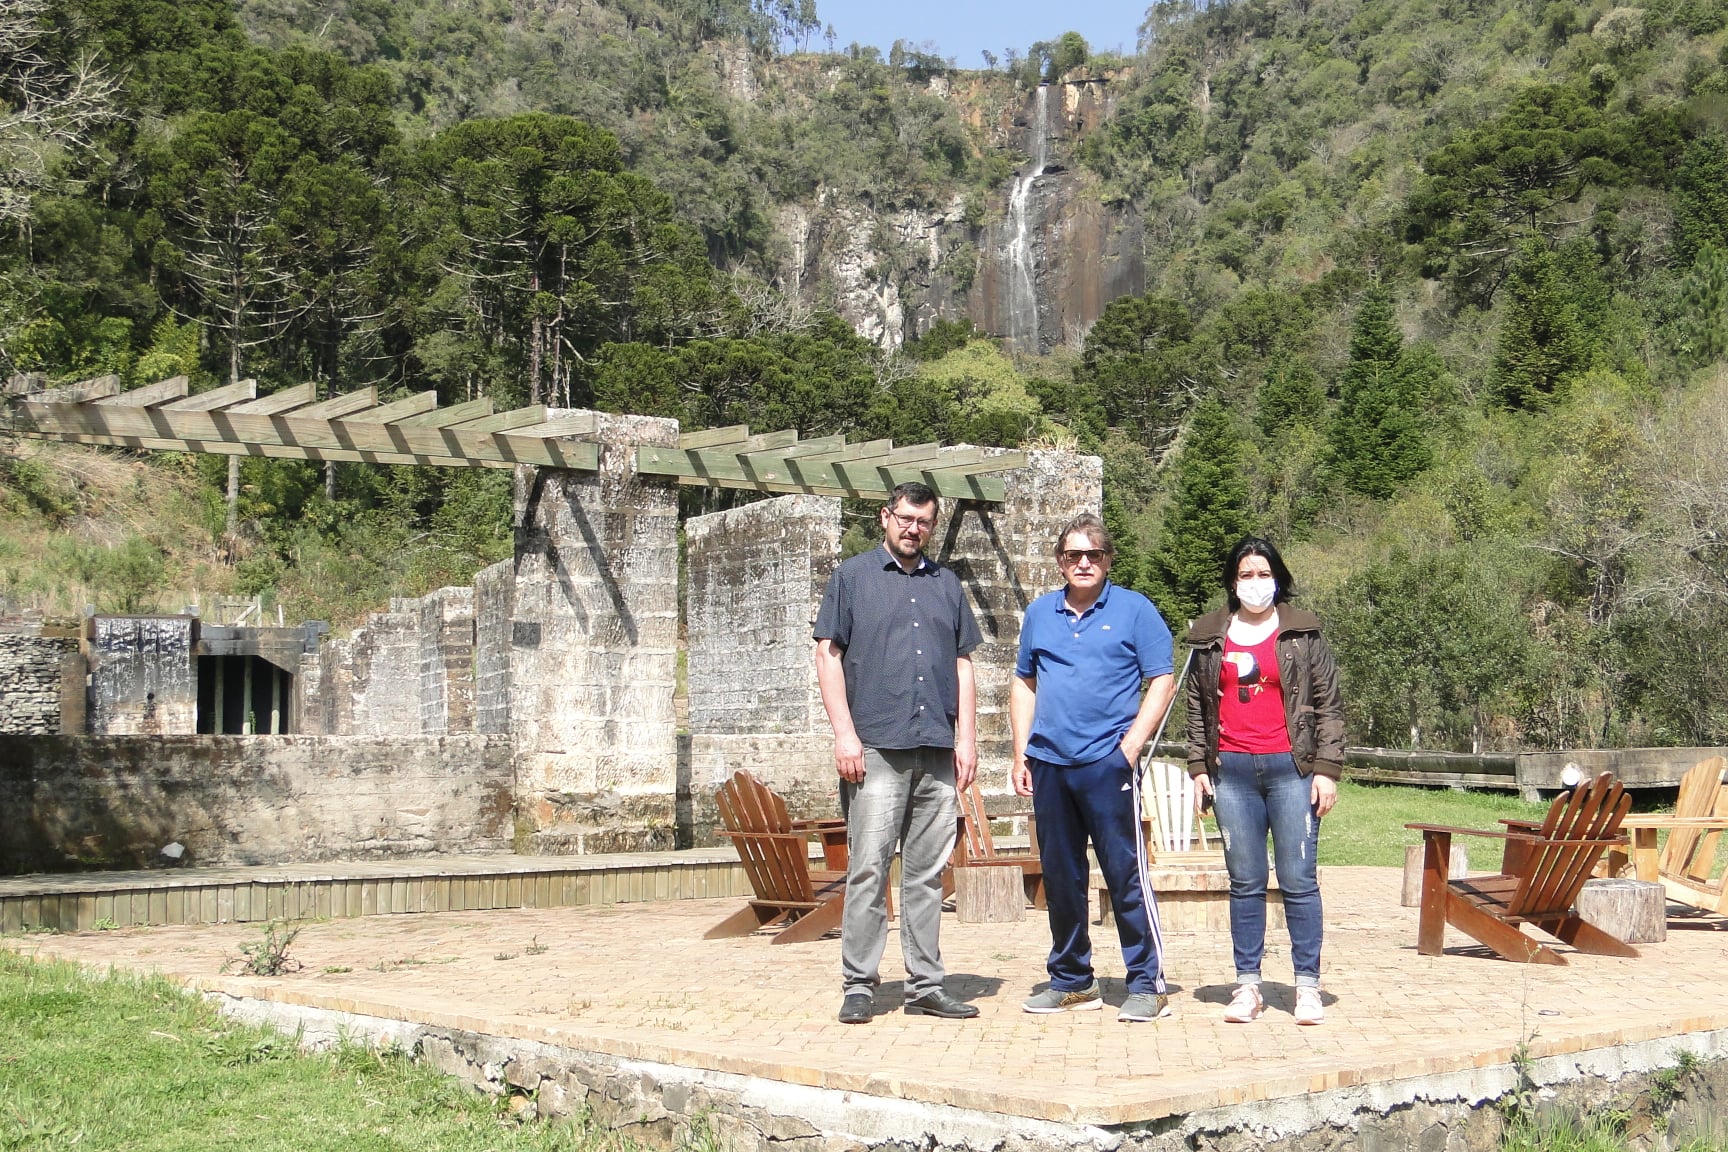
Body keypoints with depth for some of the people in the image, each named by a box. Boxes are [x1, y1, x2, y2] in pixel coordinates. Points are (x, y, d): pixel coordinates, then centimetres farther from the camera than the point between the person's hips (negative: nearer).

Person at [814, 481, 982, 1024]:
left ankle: (925, 985, 12)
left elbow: (963, 665, 18)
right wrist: (845, 734, -9)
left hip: (937, 753, 4)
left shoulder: (947, 585, 18)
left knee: (927, 873, 7)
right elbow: (828, 655, 1)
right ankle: (858, 986, -1)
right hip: (876, 747, -4)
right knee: (868, 868, -6)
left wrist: (967, 739, 7)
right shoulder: (852, 577, 7)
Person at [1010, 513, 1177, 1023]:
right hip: (1048, 764, 5)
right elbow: (1024, 684, 20)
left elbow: (1161, 682, -2)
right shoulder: (1040, 613, 14)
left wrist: (1131, 744, -11)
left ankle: (1147, 984, 3)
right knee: (1060, 878, 11)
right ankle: (1071, 981, 22)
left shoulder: (1134, 610, 1)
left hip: (1107, 763, -5)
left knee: (1126, 875, -5)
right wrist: (1021, 751, 11)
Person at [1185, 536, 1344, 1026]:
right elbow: (1197, 707, 16)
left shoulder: (1303, 633, 5)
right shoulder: (1208, 637, 12)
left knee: (1299, 880, -2)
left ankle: (1307, 986, 4)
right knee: (1245, 884, 5)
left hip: (1290, 768, -2)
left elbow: (1329, 705, 3)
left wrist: (1326, 769, -4)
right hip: (1232, 771, 2)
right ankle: (1247, 986, 10)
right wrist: (1198, 766, 9)